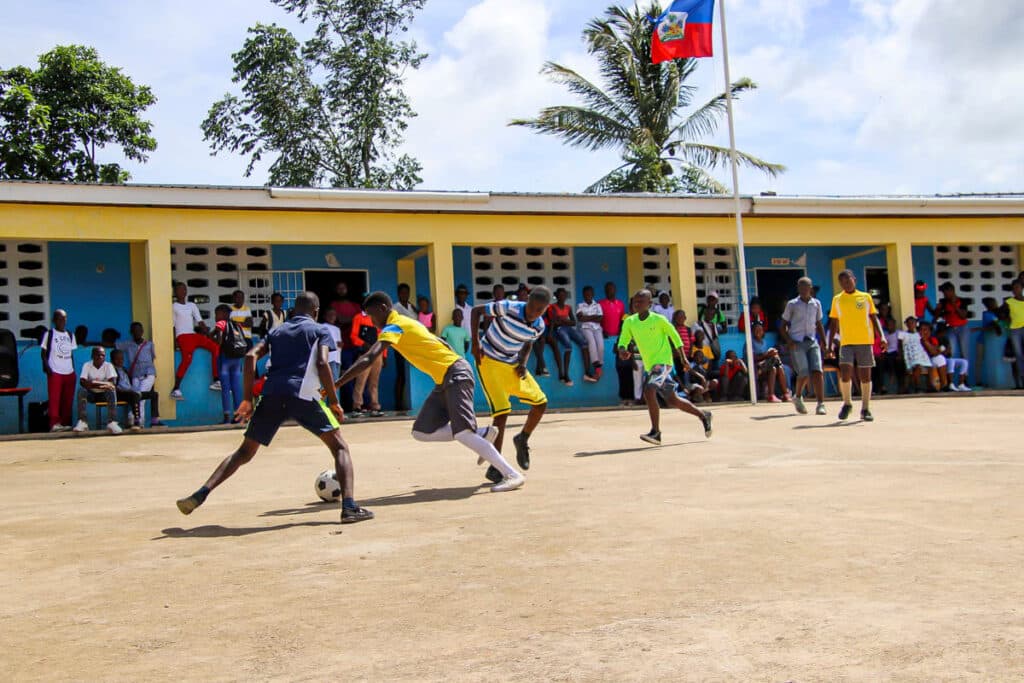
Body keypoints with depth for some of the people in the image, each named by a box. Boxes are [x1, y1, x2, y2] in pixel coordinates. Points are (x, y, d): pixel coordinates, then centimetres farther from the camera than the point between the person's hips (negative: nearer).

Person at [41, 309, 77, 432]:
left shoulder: (70, 335, 15)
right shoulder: (49, 334, 1)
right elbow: (44, 353, 0)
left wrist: (73, 369, 10)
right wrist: (47, 367, -13)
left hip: (69, 372, 5)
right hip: (55, 372, -5)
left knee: (68, 399, 5)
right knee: (54, 398, -11)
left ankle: (66, 423, 10)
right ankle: (54, 423, -14)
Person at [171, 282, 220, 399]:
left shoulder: (192, 305, 20)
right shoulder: (173, 307, 5)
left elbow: (200, 321, 14)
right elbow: (172, 325, 0)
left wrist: (208, 334, 1)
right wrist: (174, 341, -10)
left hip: (194, 334, 6)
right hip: (182, 336, -6)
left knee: (215, 347, -8)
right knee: (187, 358, -28)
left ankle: (216, 381, -6)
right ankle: (176, 389, -28)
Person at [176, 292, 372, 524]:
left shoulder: (276, 331, 27)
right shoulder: (320, 330, 16)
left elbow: (251, 356, 12)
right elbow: (322, 364, -1)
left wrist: (247, 398, 13)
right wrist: (334, 402, 4)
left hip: (271, 394, 4)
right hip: (303, 394, -4)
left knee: (244, 452, 17)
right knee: (339, 447, 6)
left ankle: (201, 494, 3)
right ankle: (349, 507, -10)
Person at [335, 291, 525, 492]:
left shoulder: (393, 327, -12)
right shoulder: (403, 322, 16)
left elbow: (368, 360, -25)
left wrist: (336, 384, -26)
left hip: (455, 374, -9)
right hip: (444, 380, 9)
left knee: (461, 433, -17)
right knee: (421, 432, 3)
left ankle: (512, 475, -12)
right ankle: (483, 434, 8)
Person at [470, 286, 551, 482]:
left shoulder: (539, 327, -6)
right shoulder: (508, 308, -23)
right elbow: (476, 311, -11)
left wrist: (523, 363, -4)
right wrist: (475, 342, -18)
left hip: (512, 365, 6)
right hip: (489, 361, -6)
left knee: (541, 403, 1)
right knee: (501, 412, -16)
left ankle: (522, 440, 28)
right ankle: (494, 468, -7)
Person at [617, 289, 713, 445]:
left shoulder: (659, 320, -10)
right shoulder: (629, 322, 2)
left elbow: (674, 335, 2)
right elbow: (623, 341, -1)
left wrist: (683, 358, 7)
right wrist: (622, 350, -25)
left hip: (663, 363, -6)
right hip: (649, 366, 6)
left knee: (649, 391, -27)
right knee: (672, 401, 14)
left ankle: (655, 432, -21)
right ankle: (703, 415, 35)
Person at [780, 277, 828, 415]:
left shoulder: (816, 303, 12)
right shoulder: (792, 304, 3)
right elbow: (783, 326, 5)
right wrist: (789, 340, -11)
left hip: (812, 342, 3)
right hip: (797, 343, -3)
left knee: (817, 371, -12)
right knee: (804, 373, -12)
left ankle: (821, 404, -10)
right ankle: (797, 397, 16)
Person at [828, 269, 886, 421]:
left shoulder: (865, 297, 7)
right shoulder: (837, 299, 9)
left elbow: (874, 318, 8)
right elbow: (834, 323, 12)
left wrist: (882, 336, -5)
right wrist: (830, 343, 6)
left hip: (865, 341, 0)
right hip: (847, 342, 0)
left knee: (865, 375, 2)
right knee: (845, 372, -14)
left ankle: (865, 409, 11)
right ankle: (847, 403, 8)